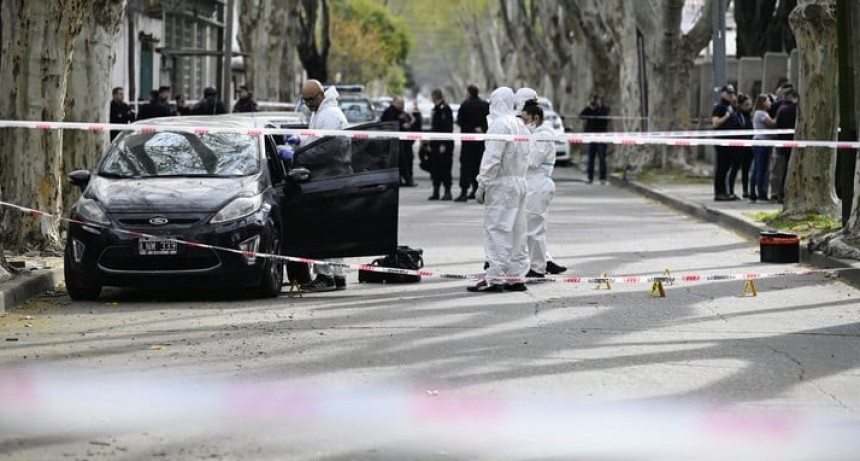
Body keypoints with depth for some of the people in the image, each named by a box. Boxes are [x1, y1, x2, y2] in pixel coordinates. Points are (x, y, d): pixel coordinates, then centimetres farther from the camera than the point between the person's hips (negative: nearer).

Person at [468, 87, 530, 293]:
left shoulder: (500, 124, -13)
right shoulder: (520, 126, 14)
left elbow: (492, 158, -17)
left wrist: (482, 185, -13)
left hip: (500, 183, -9)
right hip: (519, 182, 9)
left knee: (496, 230, -7)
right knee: (515, 231, 11)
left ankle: (495, 278, -10)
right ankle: (515, 277, 13)